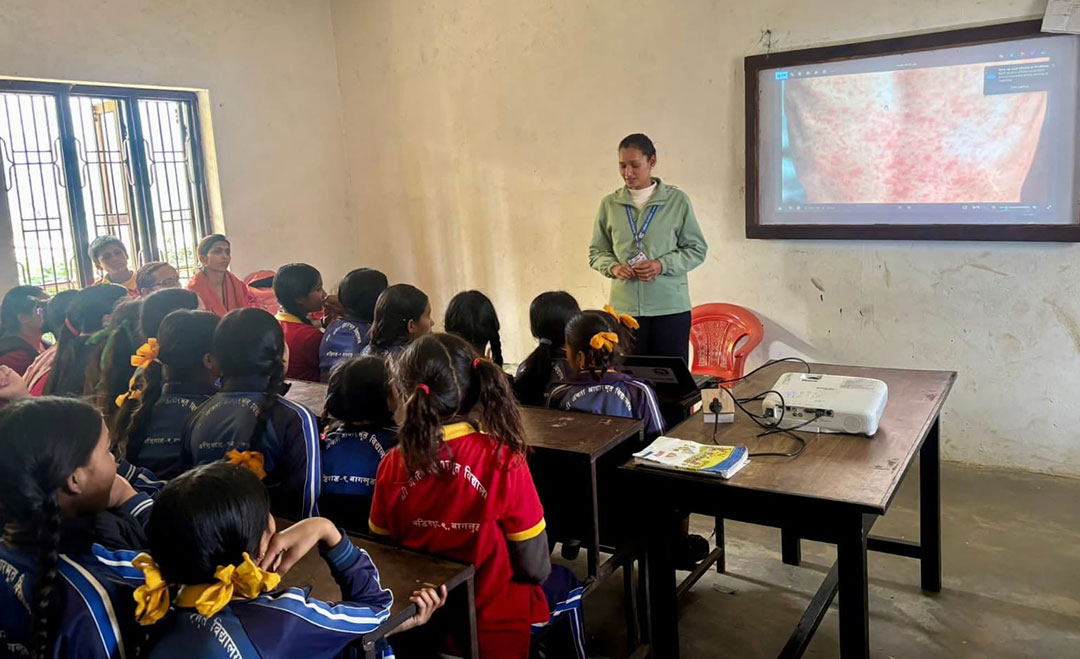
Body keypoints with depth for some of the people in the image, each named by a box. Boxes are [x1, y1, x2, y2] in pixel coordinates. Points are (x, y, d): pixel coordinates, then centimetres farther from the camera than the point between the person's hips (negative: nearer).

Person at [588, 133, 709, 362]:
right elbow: (596, 252, 13)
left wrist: (662, 265, -12)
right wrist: (613, 267, -8)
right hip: (624, 308, 1)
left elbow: (697, 249, 3)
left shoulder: (677, 200, 1)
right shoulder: (609, 204, 7)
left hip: (670, 308, -1)